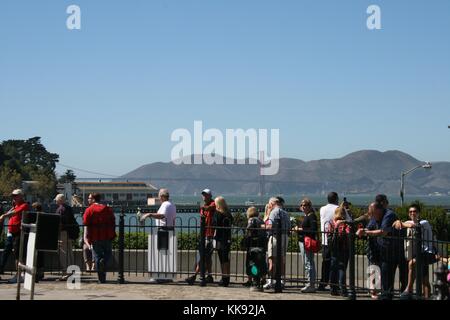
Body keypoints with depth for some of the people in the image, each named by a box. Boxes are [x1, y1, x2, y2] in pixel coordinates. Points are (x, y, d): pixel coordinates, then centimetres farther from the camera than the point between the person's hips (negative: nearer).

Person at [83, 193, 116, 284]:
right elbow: (113, 223, 7)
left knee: (97, 257, 5)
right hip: (107, 237, 2)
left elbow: (86, 224, -9)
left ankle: (101, 279, 1)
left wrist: (88, 239, -6)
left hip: (95, 238, -2)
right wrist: (112, 235, 11)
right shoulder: (108, 209, 7)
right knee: (108, 253, 18)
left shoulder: (89, 210, -4)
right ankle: (104, 261, -16)